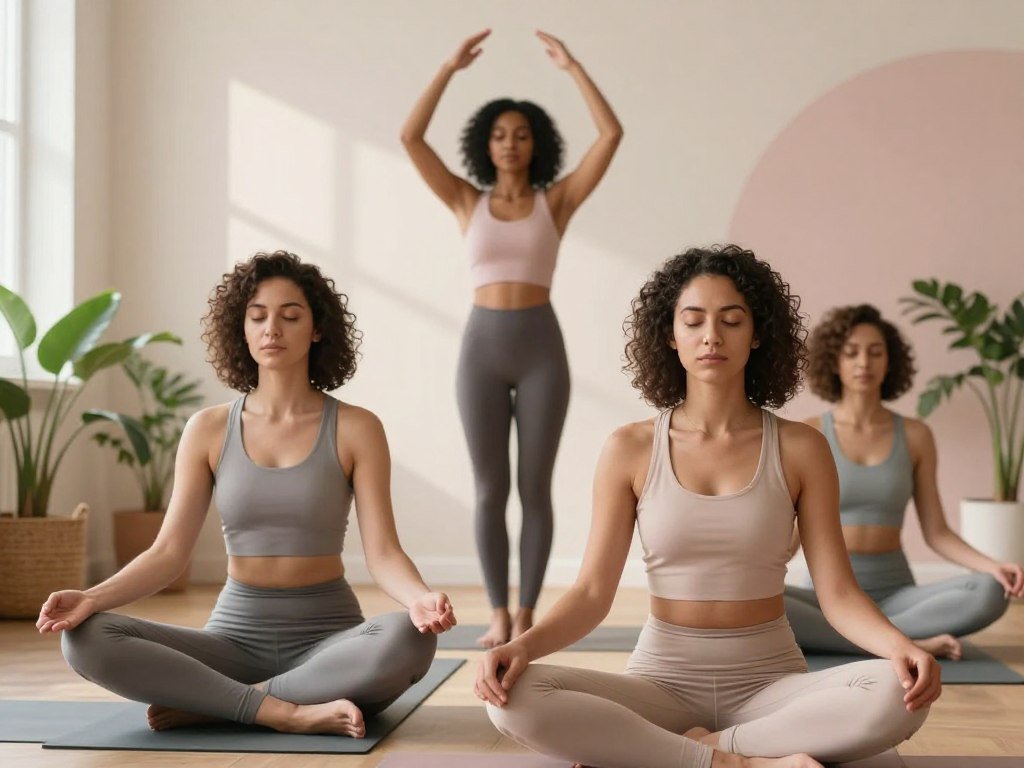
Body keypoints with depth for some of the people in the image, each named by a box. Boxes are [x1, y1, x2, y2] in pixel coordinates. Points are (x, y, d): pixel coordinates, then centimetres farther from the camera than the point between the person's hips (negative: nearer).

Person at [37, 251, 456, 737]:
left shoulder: (355, 428, -3)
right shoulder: (208, 430, 3)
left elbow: (382, 554, -9)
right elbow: (169, 552, -1)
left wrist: (420, 599, -32)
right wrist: (91, 598, -20)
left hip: (328, 636, -1)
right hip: (235, 633, 2)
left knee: (408, 640, -36)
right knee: (85, 640, -23)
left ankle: (208, 703, -22)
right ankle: (286, 712, -26)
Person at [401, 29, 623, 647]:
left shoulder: (557, 199, 4)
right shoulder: (467, 202, 7)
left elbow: (612, 134, -7)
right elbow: (411, 137, -3)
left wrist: (573, 66, -4)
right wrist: (450, 69, -4)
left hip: (541, 350, -1)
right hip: (482, 350, 1)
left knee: (535, 489, 2)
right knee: (490, 491, 3)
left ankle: (526, 615, 13)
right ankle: (499, 615, 15)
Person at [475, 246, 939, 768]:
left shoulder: (800, 449, -1)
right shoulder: (630, 450, -1)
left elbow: (838, 593, -3)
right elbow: (592, 593, -3)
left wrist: (901, 647, -25)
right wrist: (522, 645, -23)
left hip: (771, 682, 1)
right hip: (662, 680, 0)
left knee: (898, 694, -31)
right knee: (515, 697, -28)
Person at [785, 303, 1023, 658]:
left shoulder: (915, 436, 3)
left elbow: (936, 533, 3)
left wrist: (993, 566, -16)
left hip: (895, 597, 2)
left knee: (990, 593, -29)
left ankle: (826, 635, -22)